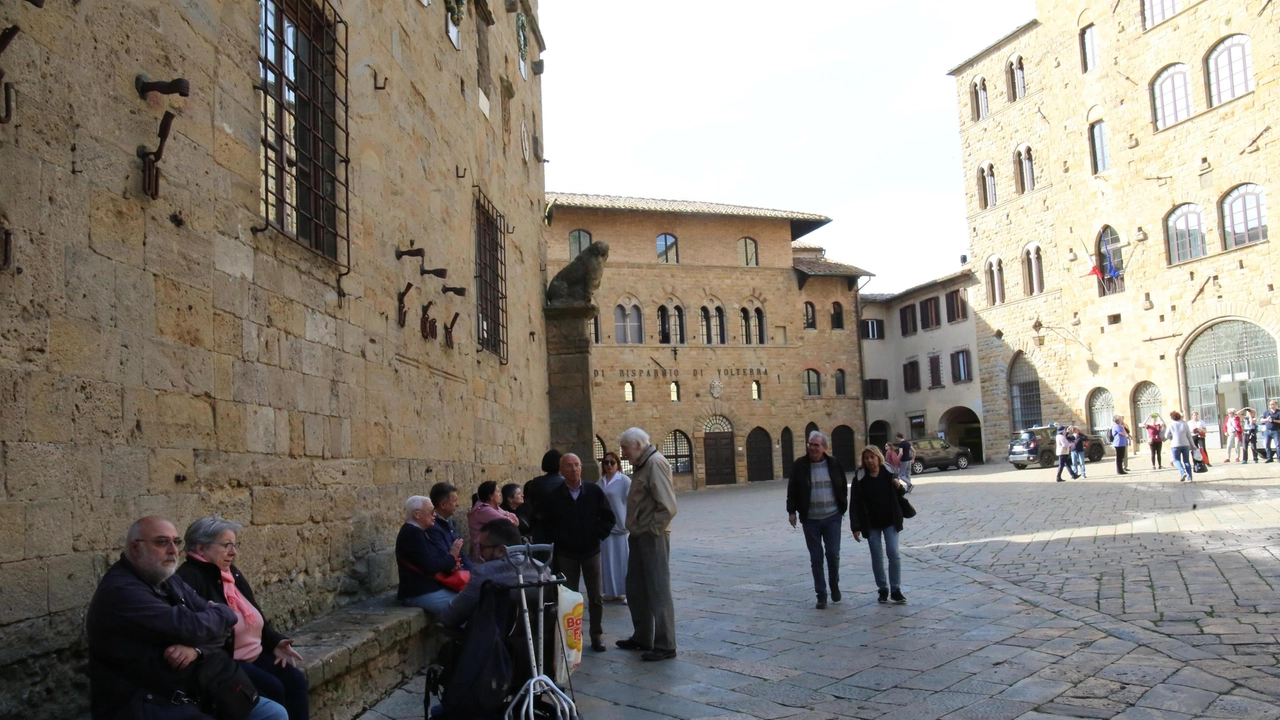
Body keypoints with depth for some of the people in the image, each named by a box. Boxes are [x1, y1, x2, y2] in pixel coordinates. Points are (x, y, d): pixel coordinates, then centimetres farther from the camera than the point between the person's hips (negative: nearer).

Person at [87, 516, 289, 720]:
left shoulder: (172, 584, 12)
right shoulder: (119, 592, -17)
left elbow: (219, 628, 5)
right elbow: (191, 628, -24)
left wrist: (197, 648, -17)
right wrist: (223, 613, -3)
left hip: (192, 692, 9)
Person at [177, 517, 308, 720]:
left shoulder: (232, 573, 15)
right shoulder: (189, 578, -14)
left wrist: (275, 642, 7)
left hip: (255, 654, 9)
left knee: (295, 680, -9)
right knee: (272, 688, -23)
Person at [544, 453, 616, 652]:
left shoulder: (594, 491, -4)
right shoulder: (553, 496, -6)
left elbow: (609, 518, 1)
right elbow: (547, 524, 2)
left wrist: (597, 536, -8)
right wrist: (560, 540, -8)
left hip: (591, 551, 1)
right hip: (566, 553, 0)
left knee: (595, 596, 6)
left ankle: (597, 635, 18)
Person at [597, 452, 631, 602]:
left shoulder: (625, 481, -8)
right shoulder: (600, 482, 9)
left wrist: (627, 522, -13)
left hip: (619, 525, -5)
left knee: (621, 558, 1)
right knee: (607, 559, 10)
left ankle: (624, 591, 10)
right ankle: (610, 590, 18)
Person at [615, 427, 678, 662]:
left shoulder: (655, 463, -16)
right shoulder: (641, 465, 14)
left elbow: (667, 506, -23)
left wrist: (652, 530, -17)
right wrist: (635, 529, 9)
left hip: (652, 537, -10)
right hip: (639, 537, 10)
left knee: (658, 591, -2)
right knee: (635, 589, 17)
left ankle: (665, 645, 6)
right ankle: (642, 637, 29)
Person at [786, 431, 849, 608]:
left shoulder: (834, 464, 1)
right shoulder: (800, 465, -2)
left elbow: (843, 486, 10)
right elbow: (792, 489, 0)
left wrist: (842, 508, 8)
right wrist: (791, 510, -5)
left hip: (832, 517, 0)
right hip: (810, 520, 0)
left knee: (833, 554, 0)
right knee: (816, 558, 3)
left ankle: (834, 585, 27)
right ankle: (821, 594, 13)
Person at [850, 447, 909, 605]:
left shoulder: (889, 473, -4)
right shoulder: (859, 479, -7)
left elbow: (900, 494, 10)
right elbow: (855, 505, -7)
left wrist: (899, 487, -14)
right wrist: (856, 527, -13)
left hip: (890, 521, 0)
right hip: (871, 524, 0)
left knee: (893, 554, -5)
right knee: (877, 557, 6)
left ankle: (896, 590, 4)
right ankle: (883, 589, 17)